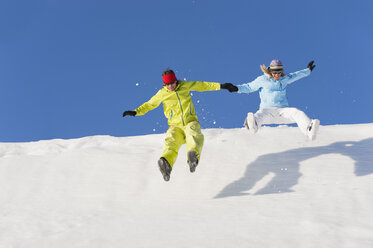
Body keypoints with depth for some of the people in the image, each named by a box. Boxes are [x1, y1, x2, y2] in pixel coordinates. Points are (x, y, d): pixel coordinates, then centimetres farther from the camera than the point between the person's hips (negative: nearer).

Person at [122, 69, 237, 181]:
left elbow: (202, 85, 16)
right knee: (171, 141, -32)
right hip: (176, 126, 0)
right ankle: (166, 164, -58)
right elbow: (149, 104, 13)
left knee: (194, 136, -35)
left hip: (190, 122, 0)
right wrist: (136, 112, -1)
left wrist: (221, 86, 17)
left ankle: (193, 156, -64)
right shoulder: (162, 93, 4)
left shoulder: (185, 85, 6)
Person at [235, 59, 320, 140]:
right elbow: (249, 87, 12)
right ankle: (253, 126, -76)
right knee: (259, 116, -40)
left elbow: (295, 76, 34)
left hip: (283, 110, 3)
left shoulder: (285, 79, 14)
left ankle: (310, 131, -57)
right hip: (267, 110, -3)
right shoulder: (262, 80, 3)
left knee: (297, 113, -30)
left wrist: (308, 70, 47)